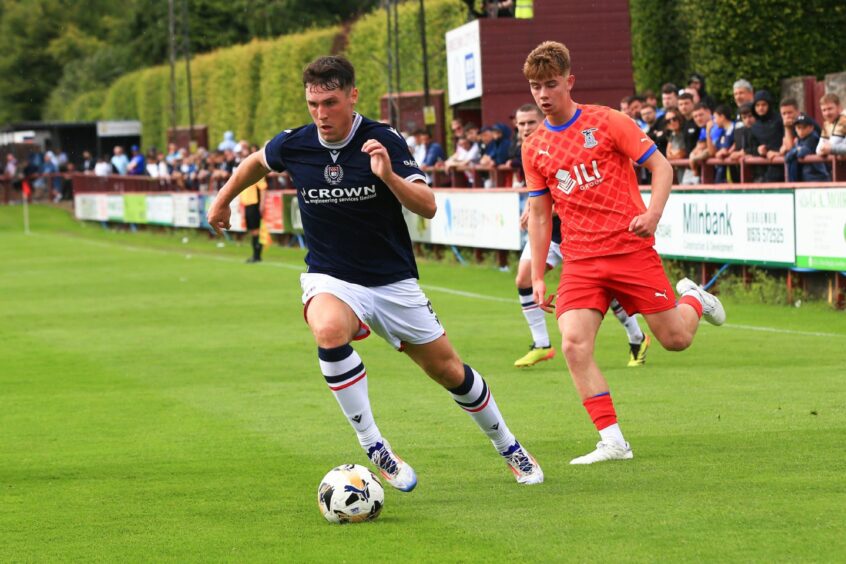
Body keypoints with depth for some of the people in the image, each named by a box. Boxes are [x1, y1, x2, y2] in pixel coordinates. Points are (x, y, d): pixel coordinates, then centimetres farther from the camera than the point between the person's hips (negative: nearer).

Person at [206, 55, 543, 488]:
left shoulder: (384, 141, -16)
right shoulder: (293, 146, -9)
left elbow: (428, 207, -21)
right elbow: (257, 162, 15)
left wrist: (388, 175, -38)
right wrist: (223, 200, 27)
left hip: (393, 281, 0)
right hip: (329, 279, 0)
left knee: (449, 371, 9)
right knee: (329, 330, -36)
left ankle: (509, 448, 36)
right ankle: (374, 449, -26)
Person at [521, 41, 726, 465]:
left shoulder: (606, 122, -4)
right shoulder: (534, 147, 8)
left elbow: (660, 166, -3)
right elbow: (539, 214, 15)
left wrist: (653, 213, -21)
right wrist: (537, 278, 11)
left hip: (630, 247, -3)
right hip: (580, 260, 3)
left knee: (676, 338, 0)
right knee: (573, 343, -19)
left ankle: (692, 298, 37)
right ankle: (613, 442, -14)